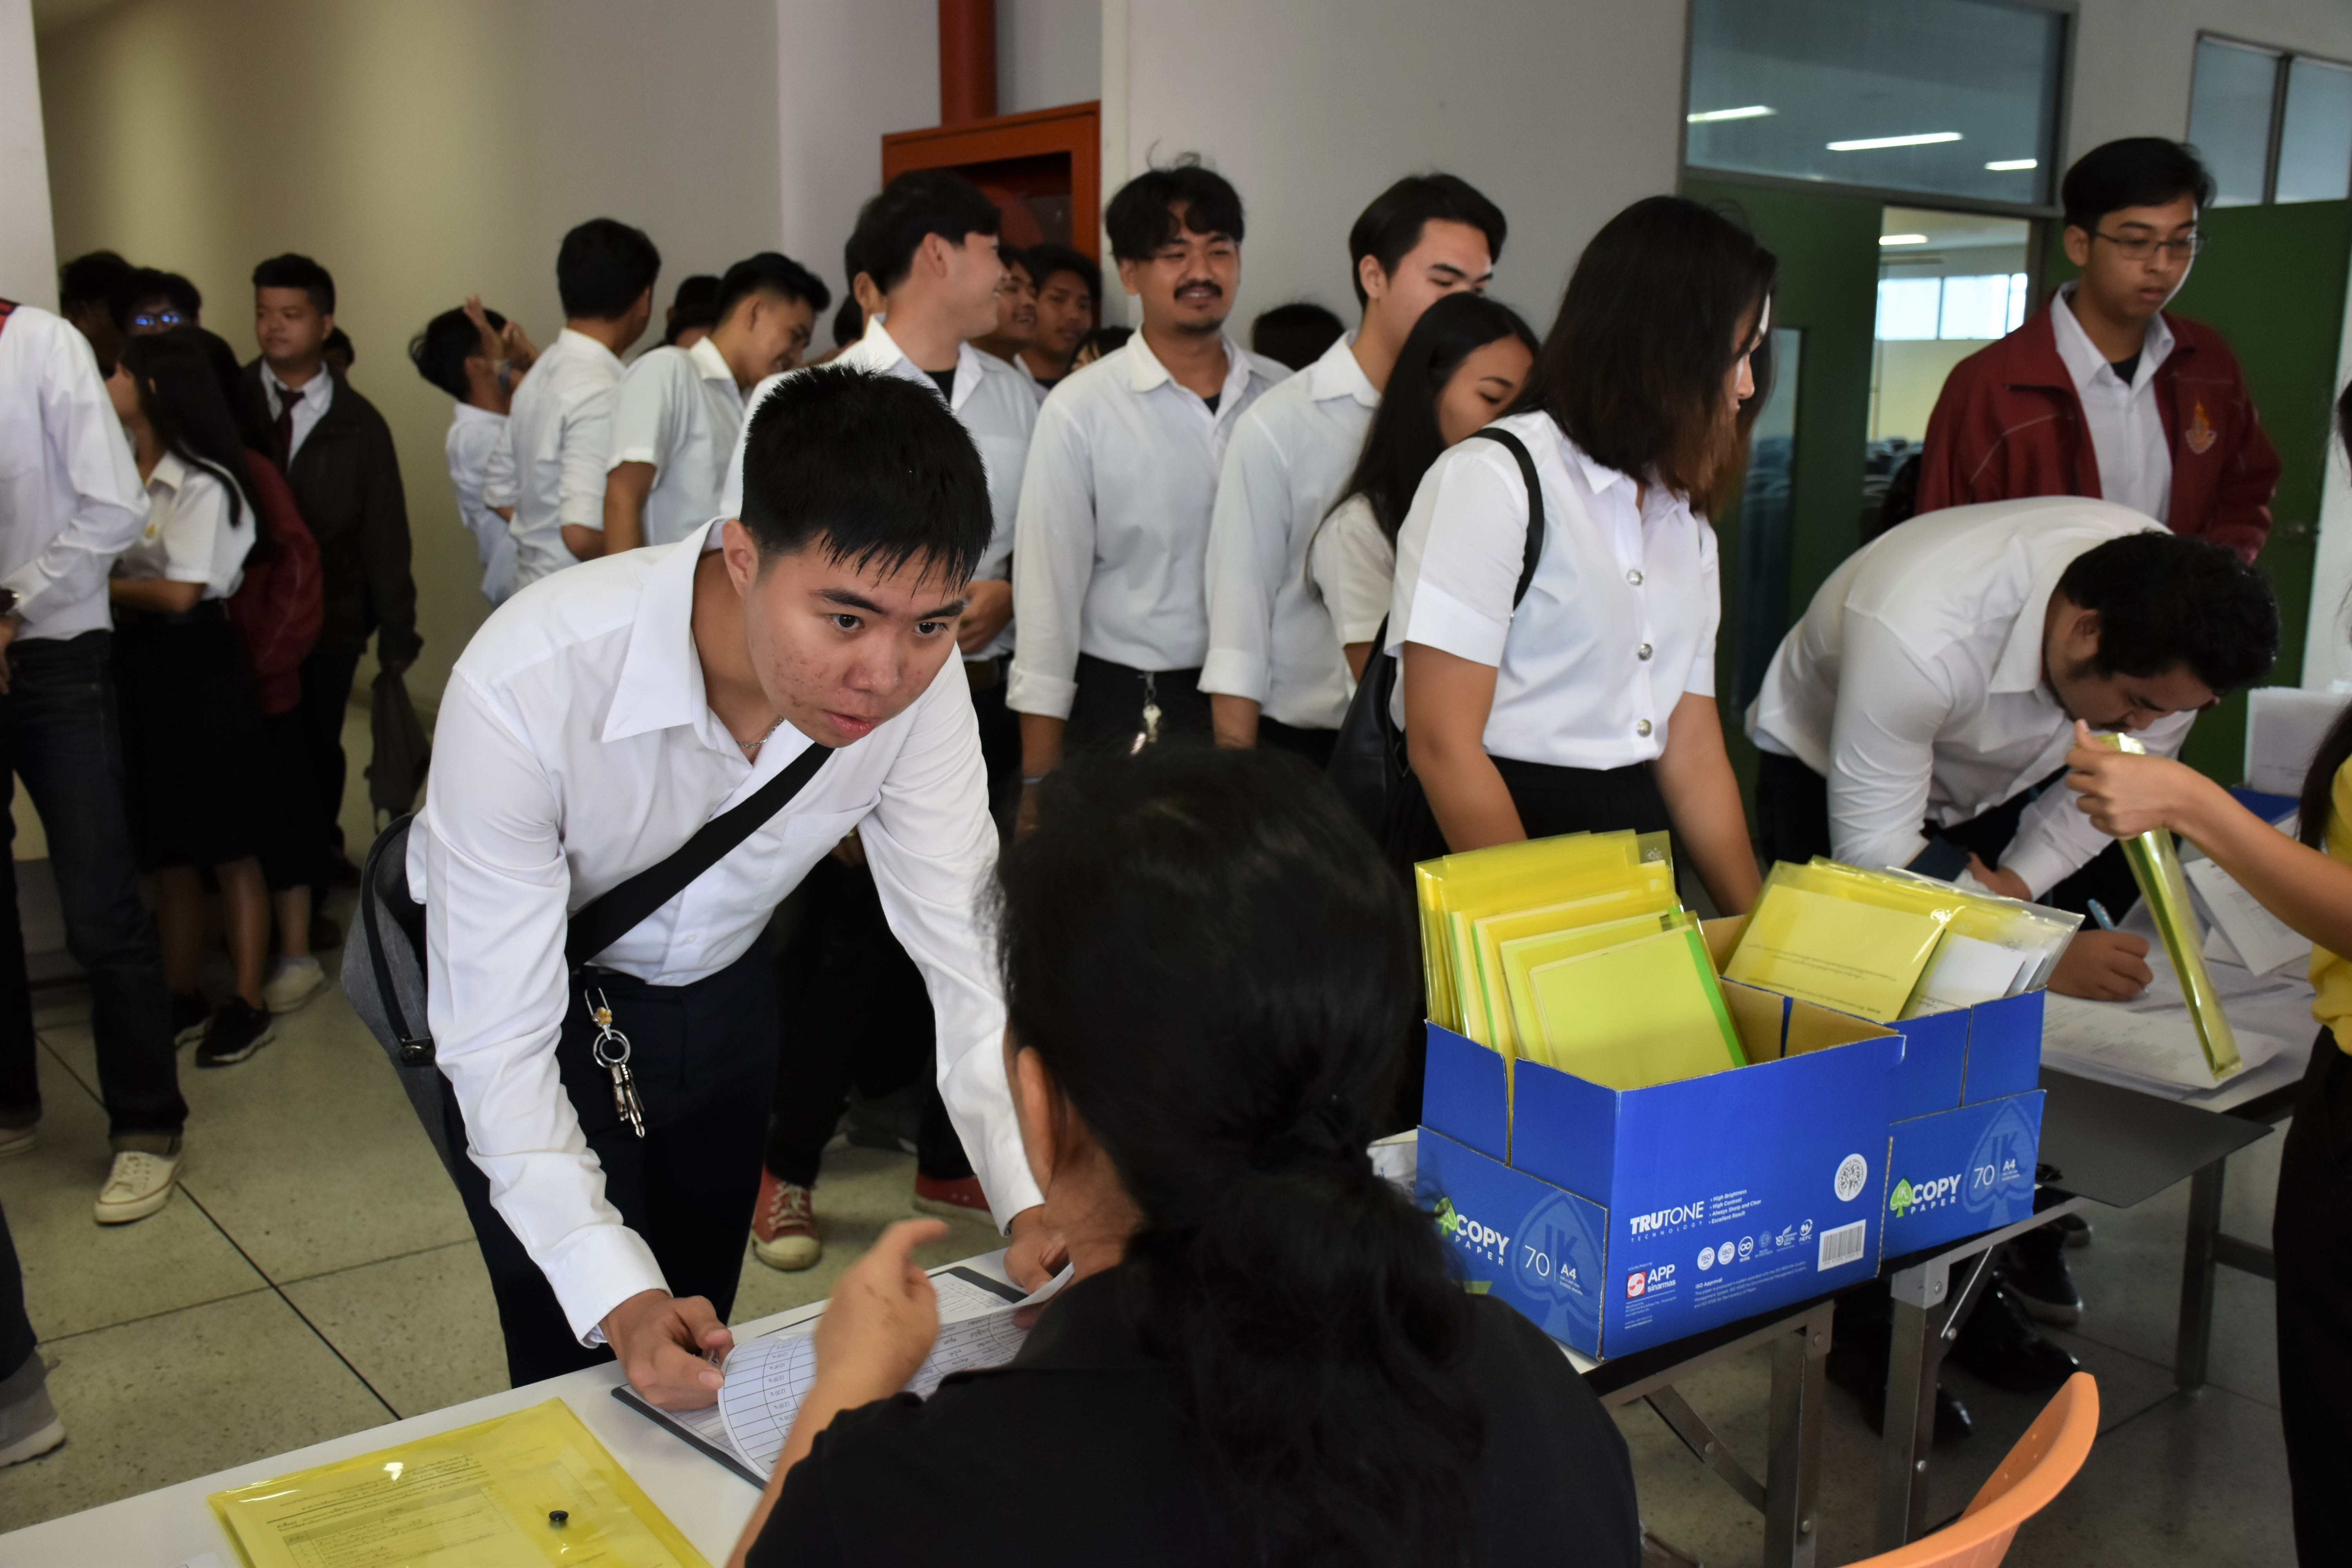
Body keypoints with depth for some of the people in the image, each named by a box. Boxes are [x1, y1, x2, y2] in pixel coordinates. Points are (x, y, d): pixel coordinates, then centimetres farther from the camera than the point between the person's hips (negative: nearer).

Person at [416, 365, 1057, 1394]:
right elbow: (499, 1045, -32)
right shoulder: (525, 685, -37)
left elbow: (967, 953, -21)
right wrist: (618, 1299, -42)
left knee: (700, 1348, 14)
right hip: (532, 997, -3)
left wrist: (1035, 1201, -34)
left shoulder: (919, 680, -26)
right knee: (592, 1373, -2)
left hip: (721, 988, 4)